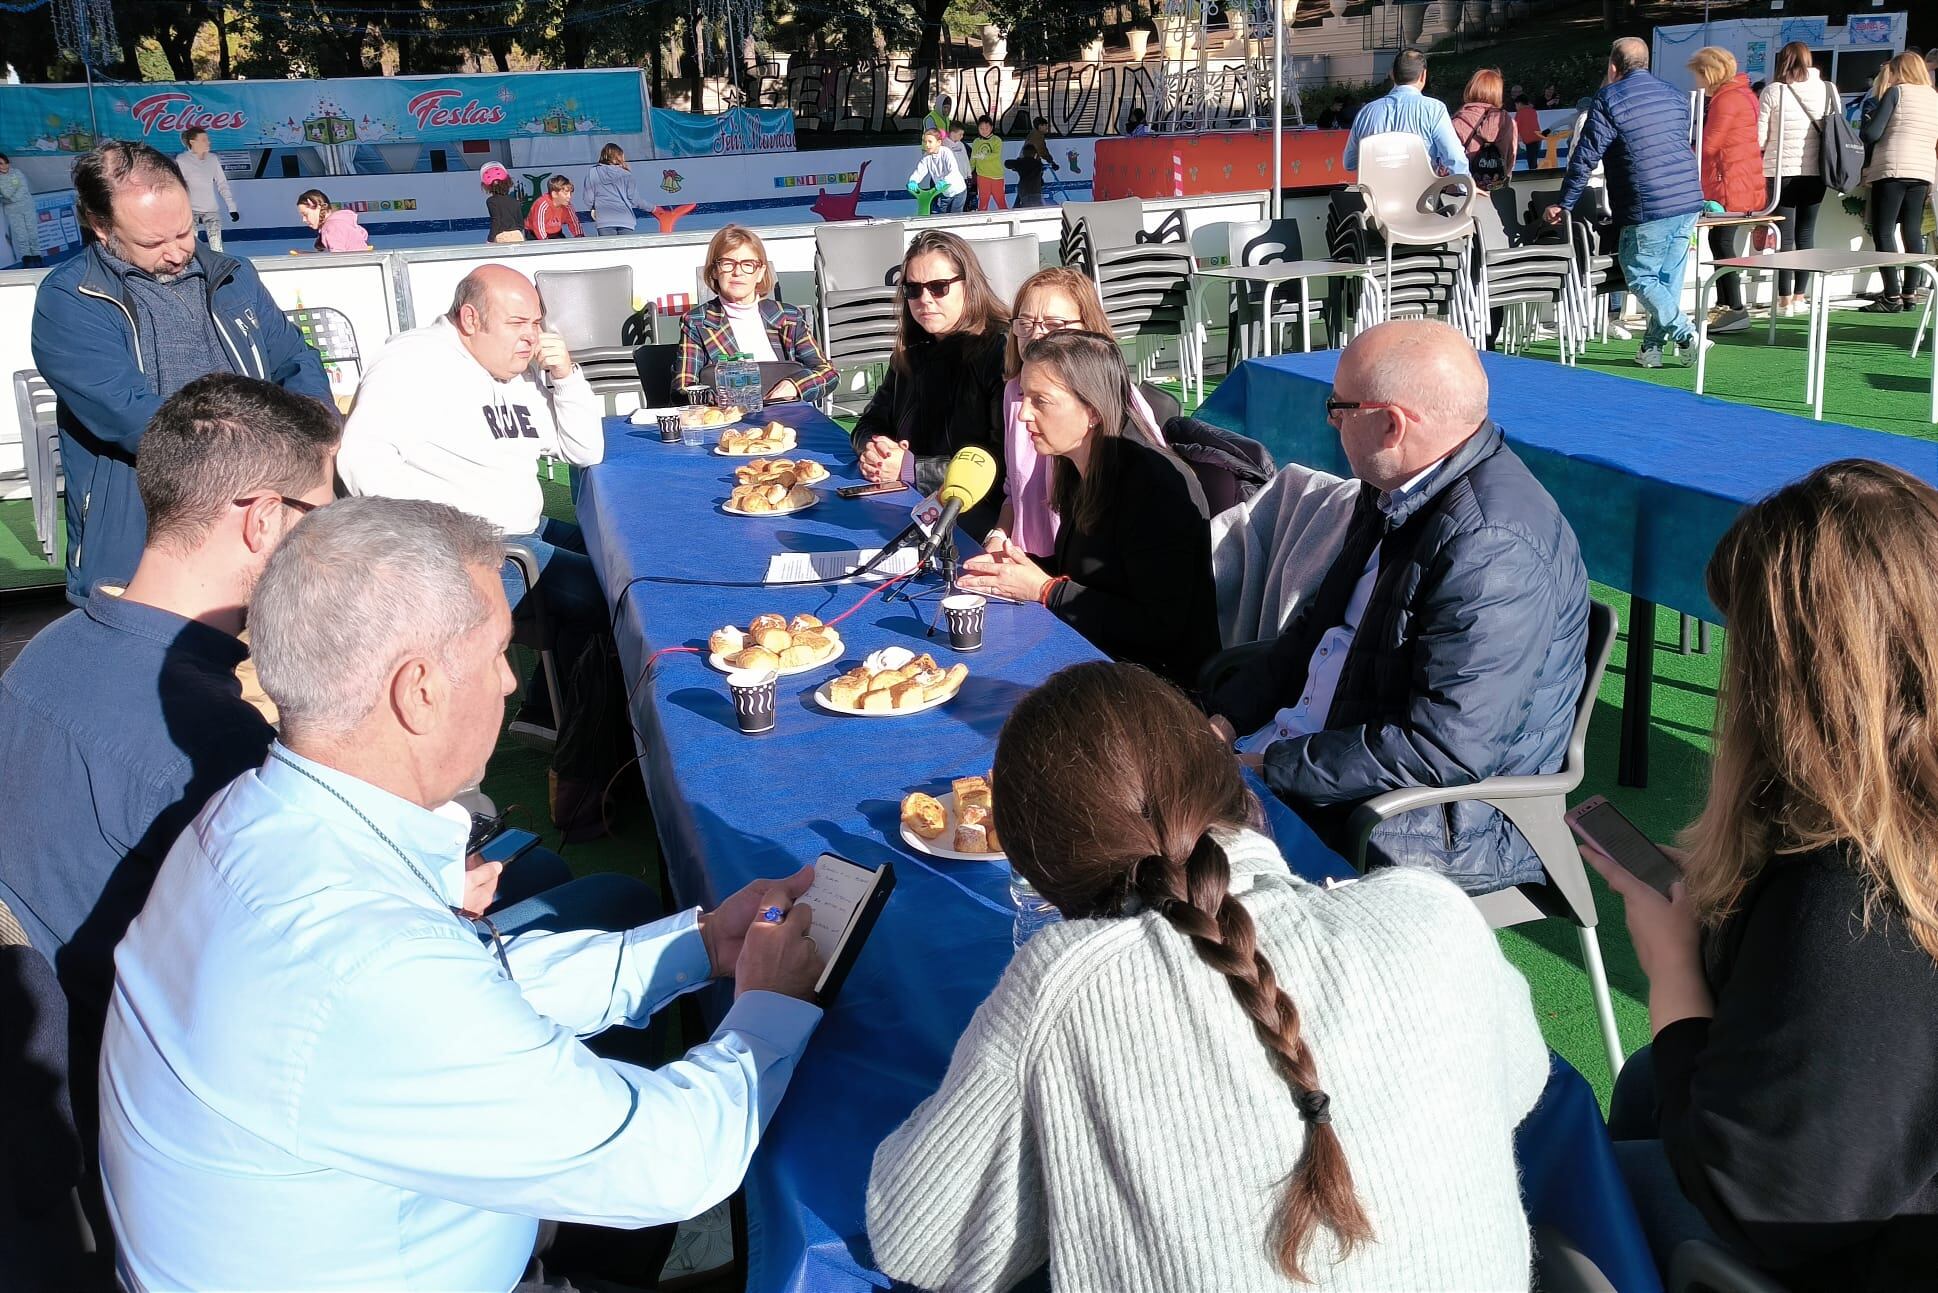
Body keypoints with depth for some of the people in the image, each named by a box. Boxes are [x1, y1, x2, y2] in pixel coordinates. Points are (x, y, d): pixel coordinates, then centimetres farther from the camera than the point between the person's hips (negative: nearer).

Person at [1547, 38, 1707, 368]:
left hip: (1648, 208, -7)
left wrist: (1564, 205, -2)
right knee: (1668, 276, 11)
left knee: (1640, 277, 2)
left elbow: (1585, 156, -8)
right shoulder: (1673, 94, 17)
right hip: (1690, 200, 7)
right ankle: (1653, 347, 15)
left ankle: (1685, 332, -10)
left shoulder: (1609, 98, -4)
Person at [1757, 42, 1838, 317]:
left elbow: (1759, 139, -7)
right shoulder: (1827, 89, 2)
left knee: (1785, 235, 1)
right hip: (1815, 171, 3)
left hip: (1781, 172, -3)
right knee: (1806, 232, 11)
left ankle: (1784, 298, -1)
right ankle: (1799, 296, 11)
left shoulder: (1773, 91, -8)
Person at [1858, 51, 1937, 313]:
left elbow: (1871, 133, -9)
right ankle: (1909, 294, 9)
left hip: (1893, 169, -6)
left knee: (1883, 232, -5)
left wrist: (1867, 122, 13)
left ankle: (1892, 296, -12)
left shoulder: (1896, 91, -2)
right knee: (1912, 231, 9)